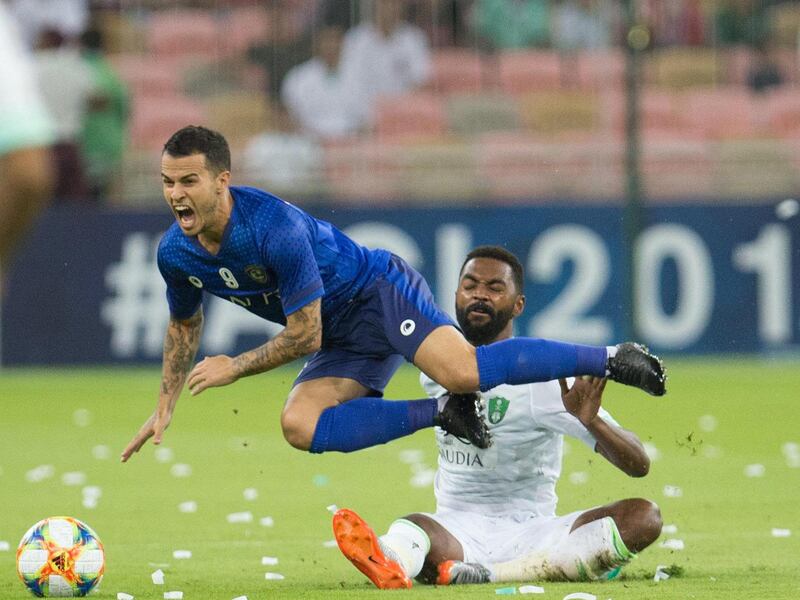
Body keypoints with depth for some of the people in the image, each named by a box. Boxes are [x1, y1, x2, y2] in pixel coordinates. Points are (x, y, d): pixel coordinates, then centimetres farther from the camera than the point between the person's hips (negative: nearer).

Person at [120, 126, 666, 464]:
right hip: (342, 342, 7)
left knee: (462, 372, -31)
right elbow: (185, 326, 17)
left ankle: (610, 360, -16)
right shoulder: (175, 254, -5)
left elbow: (304, 337, -23)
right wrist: (165, 409, 13)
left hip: (378, 292, -7)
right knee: (301, 426, -20)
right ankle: (443, 413, -9)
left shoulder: (275, 227, -29)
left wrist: (234, 368, -14)